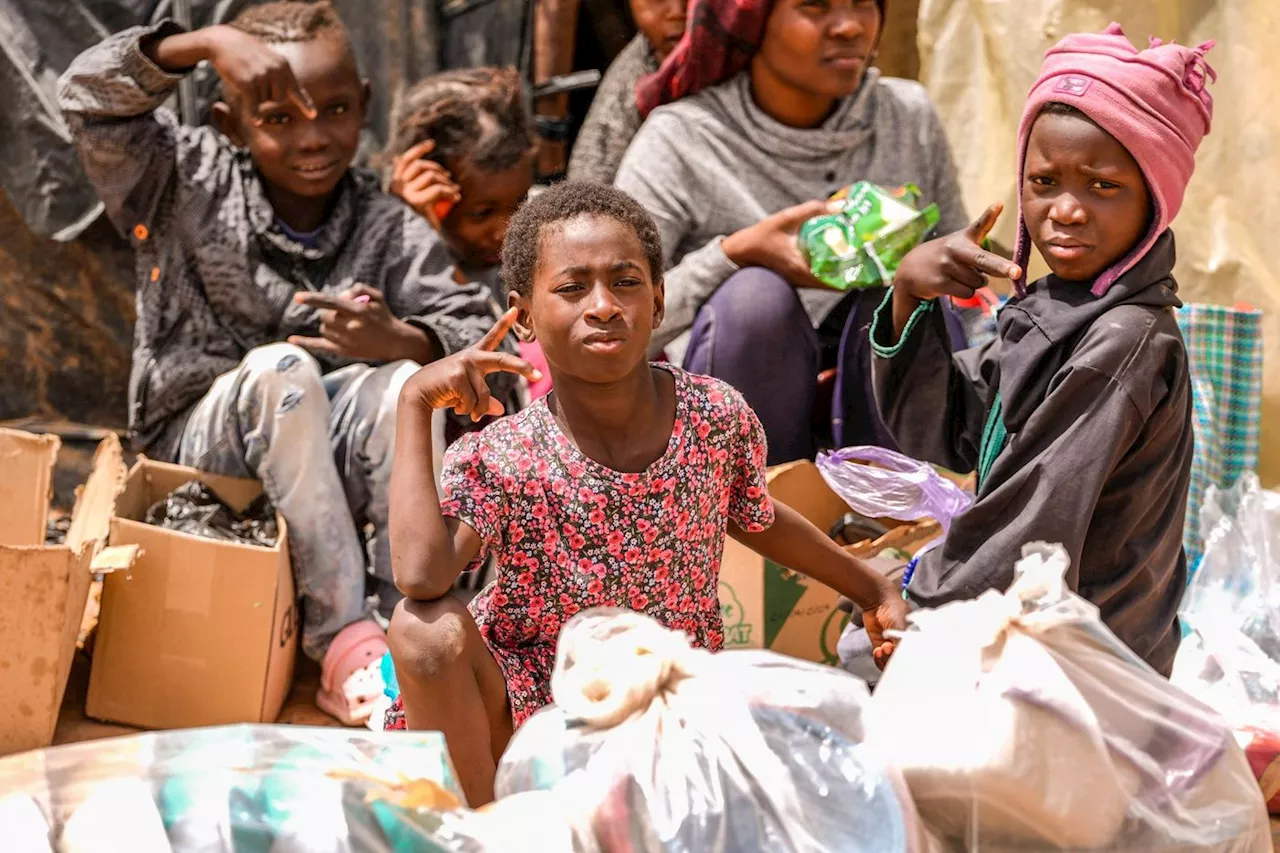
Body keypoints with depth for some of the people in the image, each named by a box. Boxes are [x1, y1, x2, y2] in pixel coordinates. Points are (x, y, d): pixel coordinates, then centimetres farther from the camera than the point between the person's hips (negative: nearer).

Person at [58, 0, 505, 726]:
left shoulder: (390, 230, -1)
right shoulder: (191, 184, -3)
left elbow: (475, 331, -11)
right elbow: (90, 97, -16)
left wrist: (400, 342, -33)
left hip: (321, 459, 2)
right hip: (199, 439, -2)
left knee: (402, 384, -29)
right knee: (279, 368, -34)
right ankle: (344, 639, -34)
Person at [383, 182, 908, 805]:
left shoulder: (717, 416, -11)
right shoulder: (497, 461, -20)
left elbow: (757, 519, 11)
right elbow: (421, 574, -39)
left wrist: (874, 592, 20)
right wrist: (415, 404, -32)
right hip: (533, 707, -3)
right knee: (429, 627, -30)